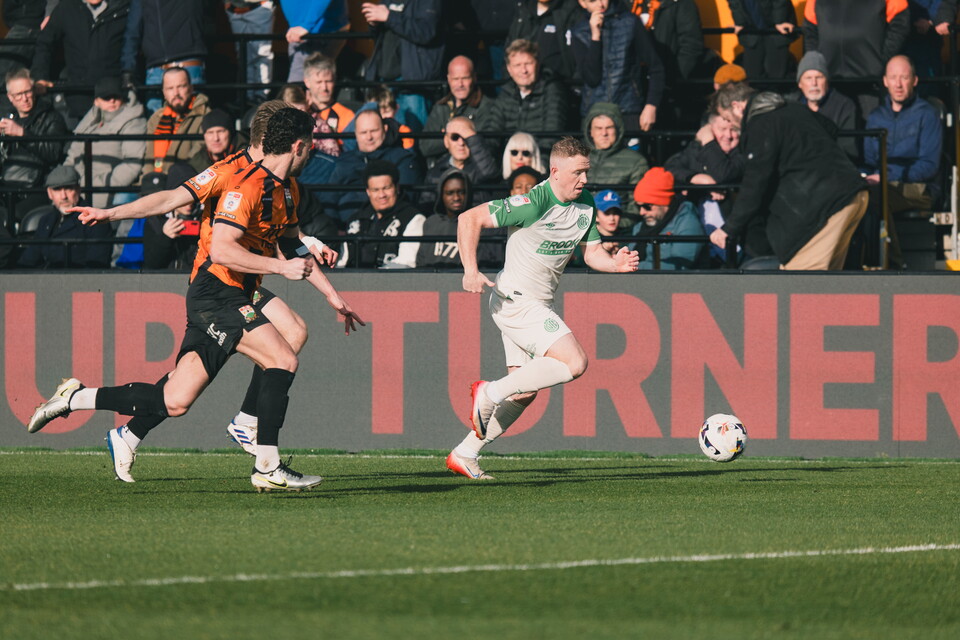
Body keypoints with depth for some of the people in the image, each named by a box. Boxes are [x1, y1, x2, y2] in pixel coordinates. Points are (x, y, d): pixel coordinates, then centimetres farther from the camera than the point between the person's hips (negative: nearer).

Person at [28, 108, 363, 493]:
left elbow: (294, 248, 29)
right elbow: (221, 249, -24)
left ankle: (75, 398, 15)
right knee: (283, 360, -20)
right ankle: (268, 468, -17)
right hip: (216, 292, -9)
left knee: (175, 401, 3)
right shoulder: (248, 185, -15)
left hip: (230, 299, 9)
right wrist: (280, 267, -25)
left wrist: (331, 295, 27)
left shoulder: (287, 189, 16)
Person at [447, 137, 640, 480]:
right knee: (575, 362, -20)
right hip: (516, 300, -9)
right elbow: (469, 219, -18)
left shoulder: (586, 204, 4)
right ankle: (491, 392, -11)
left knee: (525, 393, 12)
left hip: (538, 304, 9)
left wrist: (615, 263, -11)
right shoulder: (534, 203, -21)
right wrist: (470, 270, -24)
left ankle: (464, 455, 19)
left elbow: (591, 252, 11)